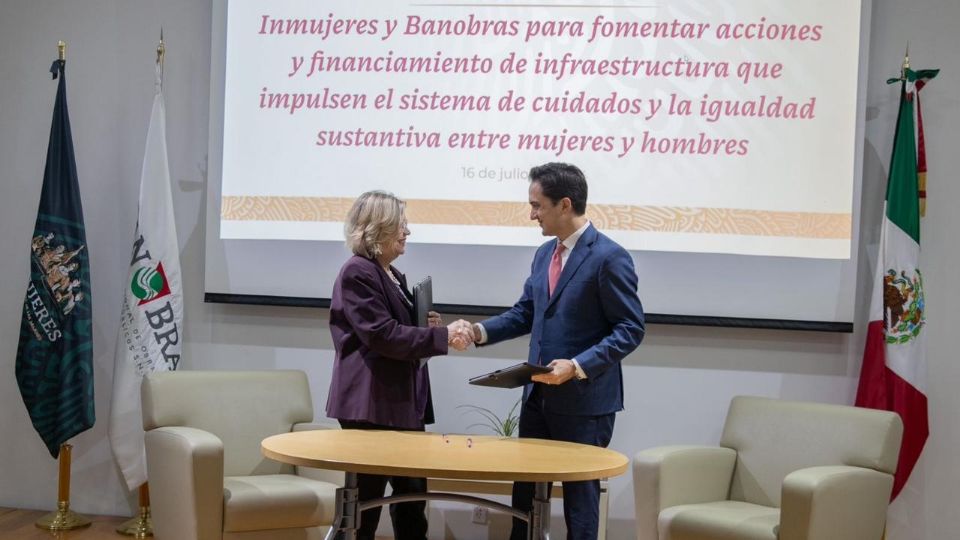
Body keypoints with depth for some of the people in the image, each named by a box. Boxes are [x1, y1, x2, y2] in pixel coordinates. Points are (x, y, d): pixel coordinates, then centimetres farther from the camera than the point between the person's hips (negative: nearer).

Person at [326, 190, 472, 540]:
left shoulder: (394, 276, 17)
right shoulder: (358, 273, -11)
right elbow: (383, 335, -20)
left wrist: (426, 327, 6)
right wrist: (443, 336, -21)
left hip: (403, 400, 9)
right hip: (371, 404, -9)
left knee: (413, 490, 9)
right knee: (366, 494, -2)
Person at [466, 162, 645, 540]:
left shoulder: (609, 257, -15)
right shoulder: (544, 254, 11)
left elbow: (630, 329, -16)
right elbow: (526, 313, 16)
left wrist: (578, 366, -25)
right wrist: (481, 331, 0)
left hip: (584, 399, -7)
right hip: (539, 393, 8)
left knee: (579, 492, 5)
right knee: (525, 486, 14)